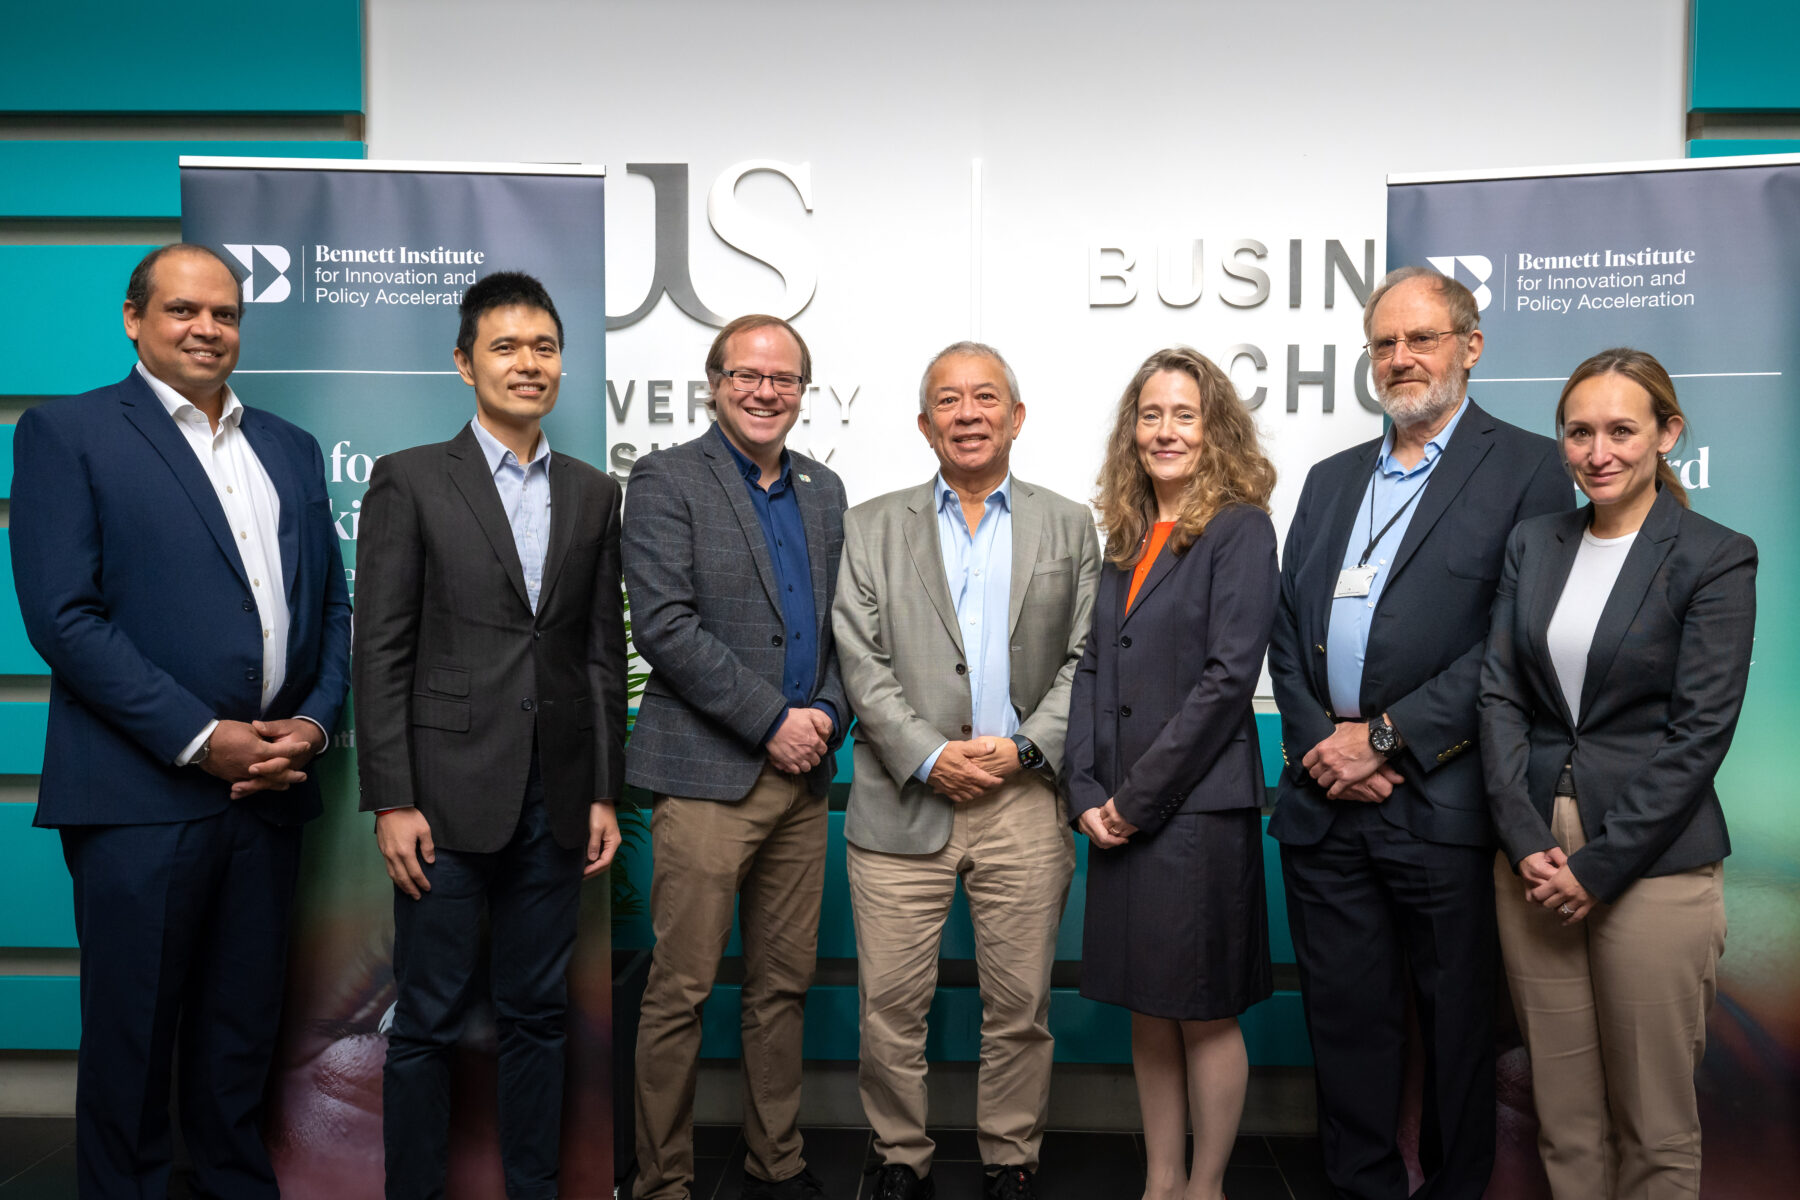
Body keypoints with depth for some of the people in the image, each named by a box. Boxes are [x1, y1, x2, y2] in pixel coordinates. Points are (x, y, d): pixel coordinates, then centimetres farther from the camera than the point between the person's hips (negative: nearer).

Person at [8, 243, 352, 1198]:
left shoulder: (291, 450, 15)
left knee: (241, 1033, 16)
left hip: (269, 787, 5)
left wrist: (314, 723, -2)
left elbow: (332, 606, 14)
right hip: (142, 792, -4)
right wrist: (200, 740, -14)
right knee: (131, 1038, 9)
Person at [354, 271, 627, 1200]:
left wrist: (606, 793, 6)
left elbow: (604, 656, 10)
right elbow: (380, 652, -4)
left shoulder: (593, 494, 10)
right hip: (449, 795, -3)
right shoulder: (410, 480, -1)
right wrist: (392, 801, -10)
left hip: (555, 802, 4)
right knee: (428, 1019, 7)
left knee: (536, 1013, 13)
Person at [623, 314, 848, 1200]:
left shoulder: (824, 490, 15)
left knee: (786, 983, 14)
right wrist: (770, 720, -14)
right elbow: (662, 625, -13)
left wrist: (828, 713, -2)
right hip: (707, 775, -5)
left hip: (800, 775, 6)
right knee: (680, 990, 1)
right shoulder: (666, 480, -3)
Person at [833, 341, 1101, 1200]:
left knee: (1019, 1003, 8)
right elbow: (862, 662, 0)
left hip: (1026, 801, 1)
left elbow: (1084, 661, 6)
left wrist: (1023, 747, -8)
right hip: (903, 800, 0)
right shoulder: (873, 527, 9)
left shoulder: (1069, 527, 11)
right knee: (891, 1001, 4)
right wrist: (928, 756, -11)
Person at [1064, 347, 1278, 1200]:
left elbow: (1228, 677, -14)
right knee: (1149, 1011, 14)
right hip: (1120, 816, 6)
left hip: (1199, 809, -6)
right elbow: (1094, 669, 10)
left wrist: (1138, 796, -13)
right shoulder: (1125, 538, 13)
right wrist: (1088, 794, -2)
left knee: (1206, 1011, 6)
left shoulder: (1239, 529, -6)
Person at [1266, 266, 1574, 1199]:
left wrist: (1385, 738, -14)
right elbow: (1286, 626, 12)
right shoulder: (1331, 478, 17)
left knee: (1456, 1019, 10)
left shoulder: (1527, 468, -1)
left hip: (1442, 803, -4)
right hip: (1324, 804, 5)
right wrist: (1316, 739, -4)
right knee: (1343, 1014, 13)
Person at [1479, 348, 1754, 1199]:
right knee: (1562, 1112, 12)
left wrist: (1599, 866, -12)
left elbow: (1700, 730, -9)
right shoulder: (1532, 545, 8)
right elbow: (1500, 694, 4)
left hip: (1651, 865, -3)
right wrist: (1526, 839, -7)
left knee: (1654, 1122, 8)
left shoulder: (1716, 558, -4)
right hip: (1534, 858, 4)